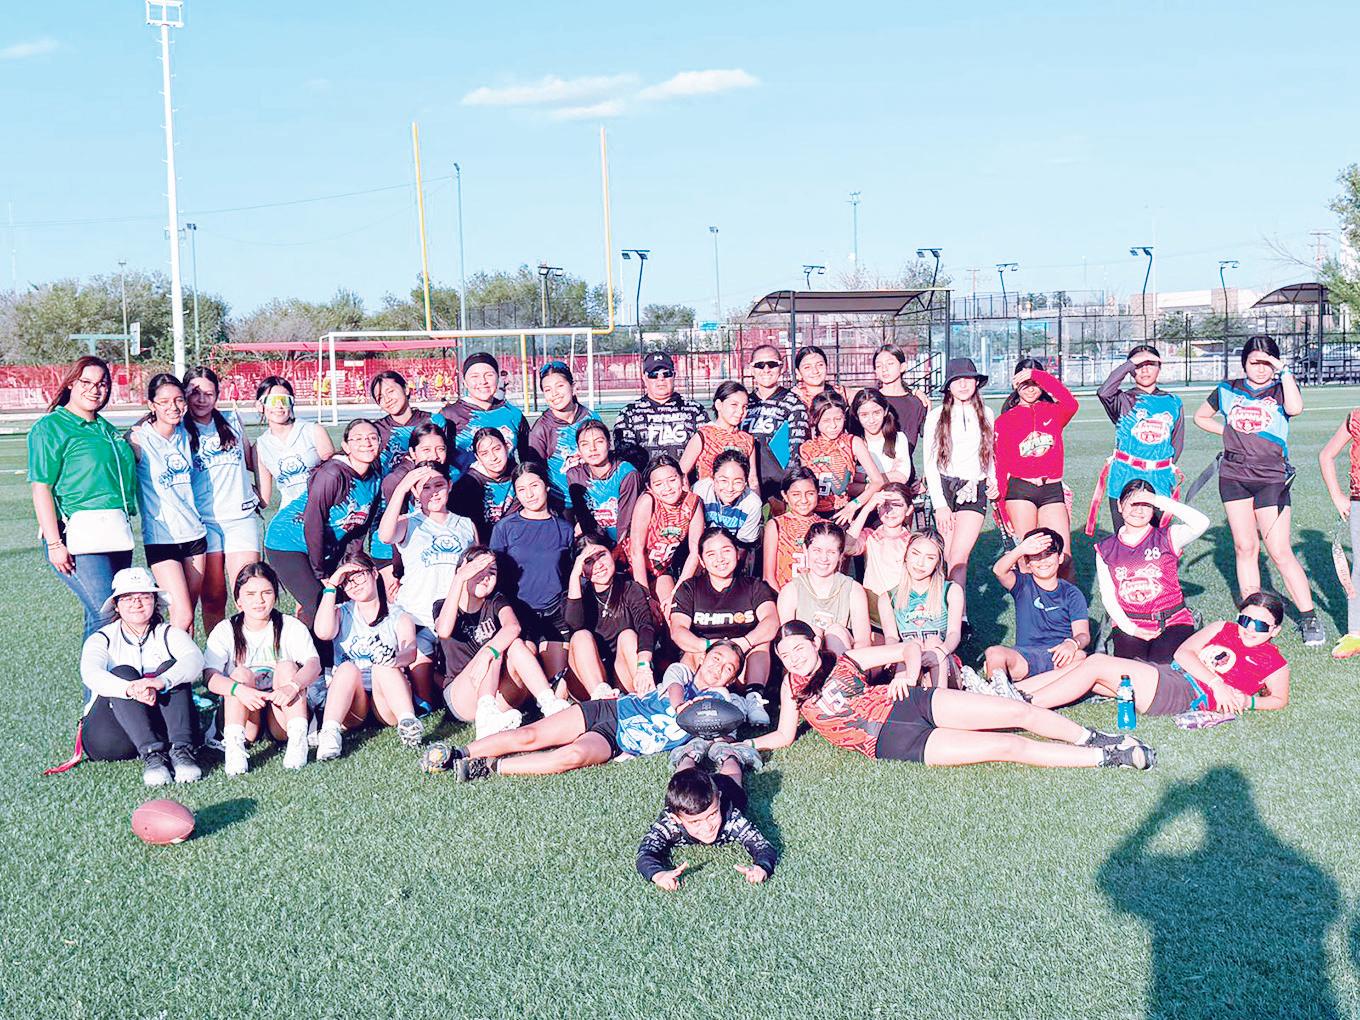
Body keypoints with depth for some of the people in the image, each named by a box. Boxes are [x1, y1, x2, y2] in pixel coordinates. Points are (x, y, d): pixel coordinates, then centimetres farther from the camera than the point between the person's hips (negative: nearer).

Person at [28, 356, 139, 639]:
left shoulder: (106, 429, 19)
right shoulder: (50, 427, -3)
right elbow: (41, 488, -9)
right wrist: (54, 543, -17)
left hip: (117, 534, 7)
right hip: (80, 536, -7)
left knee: (100, 616, 7)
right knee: (105, 615, -15)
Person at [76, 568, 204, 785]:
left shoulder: (168, 634, 10)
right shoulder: (102, 639, 7)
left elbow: (195, 659, -14)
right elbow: (91, 674, -16)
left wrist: (161, 681, -36)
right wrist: (130, 690, -37)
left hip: (164, 731, 1)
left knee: (170, 667, -19)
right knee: (123, 672, -24)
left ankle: (181, 750, -37)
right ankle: (151, 754, -42)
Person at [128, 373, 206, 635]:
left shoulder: (185, 434, 6)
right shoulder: (139, 439, -10)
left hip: (193, 532, 5)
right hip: (161, 537, -5)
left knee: (189, 615, 7)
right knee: (183, 615, -12)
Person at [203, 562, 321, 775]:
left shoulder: (291, 627, 1)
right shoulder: (225, 631, 1)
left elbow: (314, 664, -16)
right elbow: (210, 677, -14)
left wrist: (292, 686, -37)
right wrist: (238, 689, -35)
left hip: (282, 711, 0)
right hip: (245, 720, 0)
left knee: (287, 666, -20)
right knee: (241, 673, -22)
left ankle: (298, 739, -34)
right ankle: (234, 744, -39)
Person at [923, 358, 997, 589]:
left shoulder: (986, 414, 13)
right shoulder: (937, 416, 4)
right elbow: (929, 462, 1)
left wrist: (993, 480, 7)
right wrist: (940, 505, -6)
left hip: (975, 492, 1)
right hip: (944, 489, -1)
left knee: (959, 558, -12)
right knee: (949, 558, -3)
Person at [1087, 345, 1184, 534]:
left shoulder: (1173, 402, 14)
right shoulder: (1124, 401, 3)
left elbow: (1177, 442, 17)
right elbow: (1104, 391, -19)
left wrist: (1168, 472, 7)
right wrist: (1132, 362, -12)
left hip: (1159, 482, 2)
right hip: (1124, 479, -2)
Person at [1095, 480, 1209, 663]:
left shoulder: (1168, 538, 0)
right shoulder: (1105, 549, 7)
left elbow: (1201, 524, -20)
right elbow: (1108, 596, 4)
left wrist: (1160, 501, -19)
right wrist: (1131, 629, -9)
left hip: (1172, 622, 0)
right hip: (1129, 624, 0)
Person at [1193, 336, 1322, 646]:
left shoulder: (1280, 390, 0)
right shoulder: (1227, 390, 8)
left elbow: (1295, 408, -23)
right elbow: (1201, 416, 24)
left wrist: (1284, 371, -15)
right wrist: (1227, 431, 9)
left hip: (1271, 479, -3)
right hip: (1234, 477, 3)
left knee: (1280, 552, -7)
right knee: (1245, 547, 7)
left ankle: (1309, 618, 2)